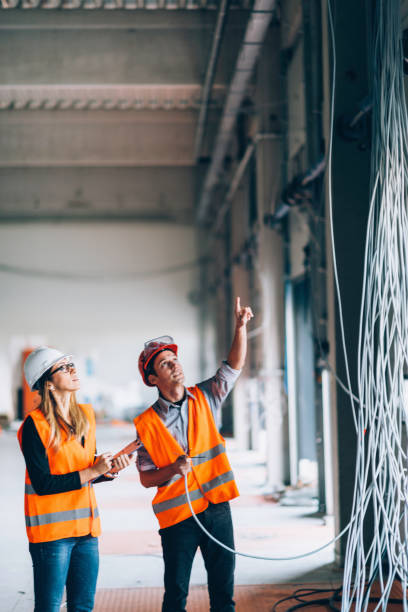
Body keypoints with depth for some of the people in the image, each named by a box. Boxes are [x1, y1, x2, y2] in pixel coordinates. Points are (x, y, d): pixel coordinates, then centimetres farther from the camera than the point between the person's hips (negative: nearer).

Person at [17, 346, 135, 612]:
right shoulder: (35, 425, -12)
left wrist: (110, 468, -4)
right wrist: (91, 472, -14)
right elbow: (43, 484, -17)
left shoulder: (86, 415, 9)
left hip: (86, 529, 7)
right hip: (51, 531, -6)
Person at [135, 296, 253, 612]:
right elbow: (146, 478, -1)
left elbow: (235, 365, 3)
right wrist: (174, 469, -20)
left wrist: (241, 326, -10)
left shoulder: (204, 398, 6)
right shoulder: (147, 423, -3)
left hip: (217, 508, 3)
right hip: (177, 515, -3)